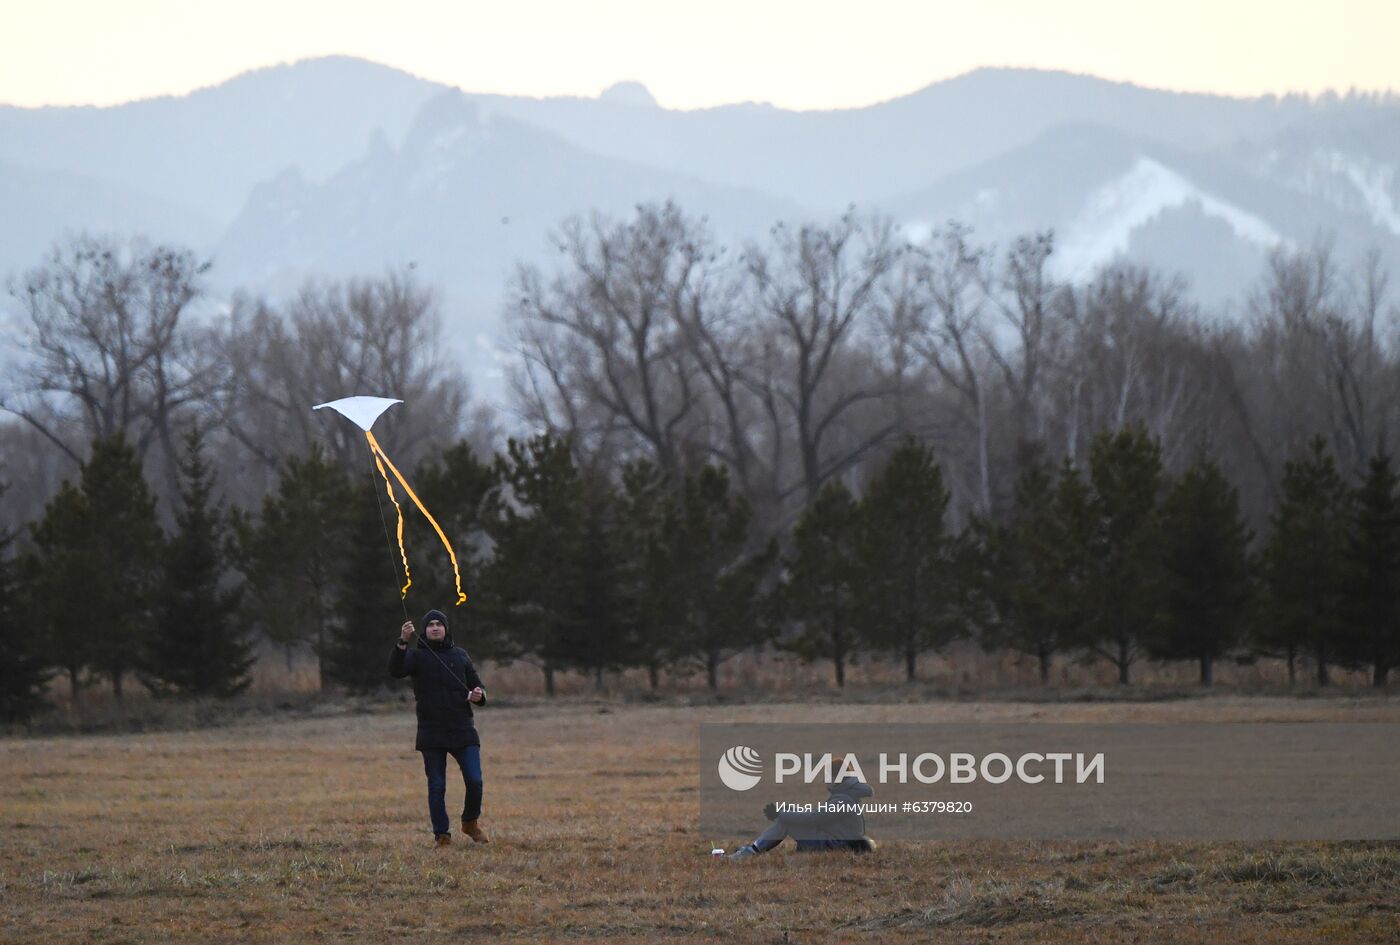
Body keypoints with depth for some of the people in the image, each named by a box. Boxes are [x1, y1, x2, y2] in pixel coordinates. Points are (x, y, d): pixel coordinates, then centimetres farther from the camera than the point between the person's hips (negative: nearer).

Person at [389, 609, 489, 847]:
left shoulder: (460, 655, 14)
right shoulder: (417, 655, 4)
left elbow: (476, 684, 19)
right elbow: (395, 670, -15)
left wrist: (479, 695, -5)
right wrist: (402, 642, -30)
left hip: (462, 729, 2)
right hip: (431, 733, -2)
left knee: (474, 781, -5)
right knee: (436, 787, 1)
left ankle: (471, 822, 19)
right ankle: (441, 834, 9)